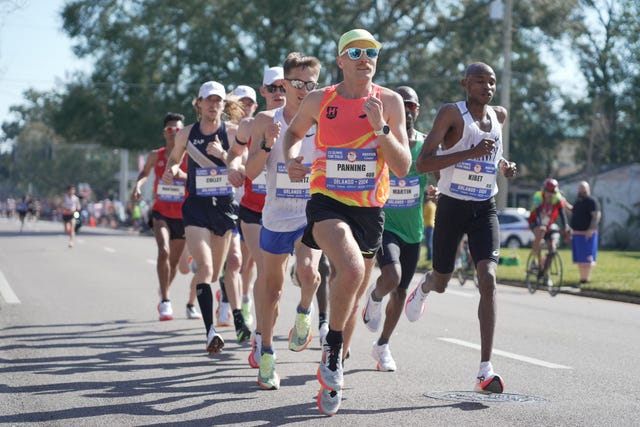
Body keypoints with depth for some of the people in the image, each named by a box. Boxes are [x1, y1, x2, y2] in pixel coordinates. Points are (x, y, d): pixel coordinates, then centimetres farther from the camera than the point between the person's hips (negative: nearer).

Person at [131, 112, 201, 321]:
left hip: (182, 215, 0)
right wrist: (138, 185, -1)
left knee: (175, 260, 10)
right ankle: (165, 301, -19)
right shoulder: (155, 155, -1)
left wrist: (184, 176, -33)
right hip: (161, 212, 0)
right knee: (164, 251, -23)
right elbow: (145, 173, 18)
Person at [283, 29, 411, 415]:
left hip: (370, 209, 3)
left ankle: (330, 377, 33)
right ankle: (333, 346, -6)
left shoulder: (389, 102, -2)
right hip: (327, 201, -2)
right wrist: (291, 157, -2)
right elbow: (294, 132, 19)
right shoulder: (319, 100, -2)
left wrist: (380, 128, -19)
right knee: (351, 270, -31)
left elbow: (403, 168, -6)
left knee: (352, 299, 13)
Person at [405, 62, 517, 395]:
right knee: (441, 283, 11)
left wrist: (504, 166, 8)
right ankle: (423, 287, 53)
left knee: (488, 279, -17)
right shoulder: (451, 113, -11)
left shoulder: (499, 116, 7)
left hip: (485, 209, 3)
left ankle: (485, 370, -19)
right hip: (452, 206, -3)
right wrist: (470, 153, -29)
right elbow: (422, 163, -20)